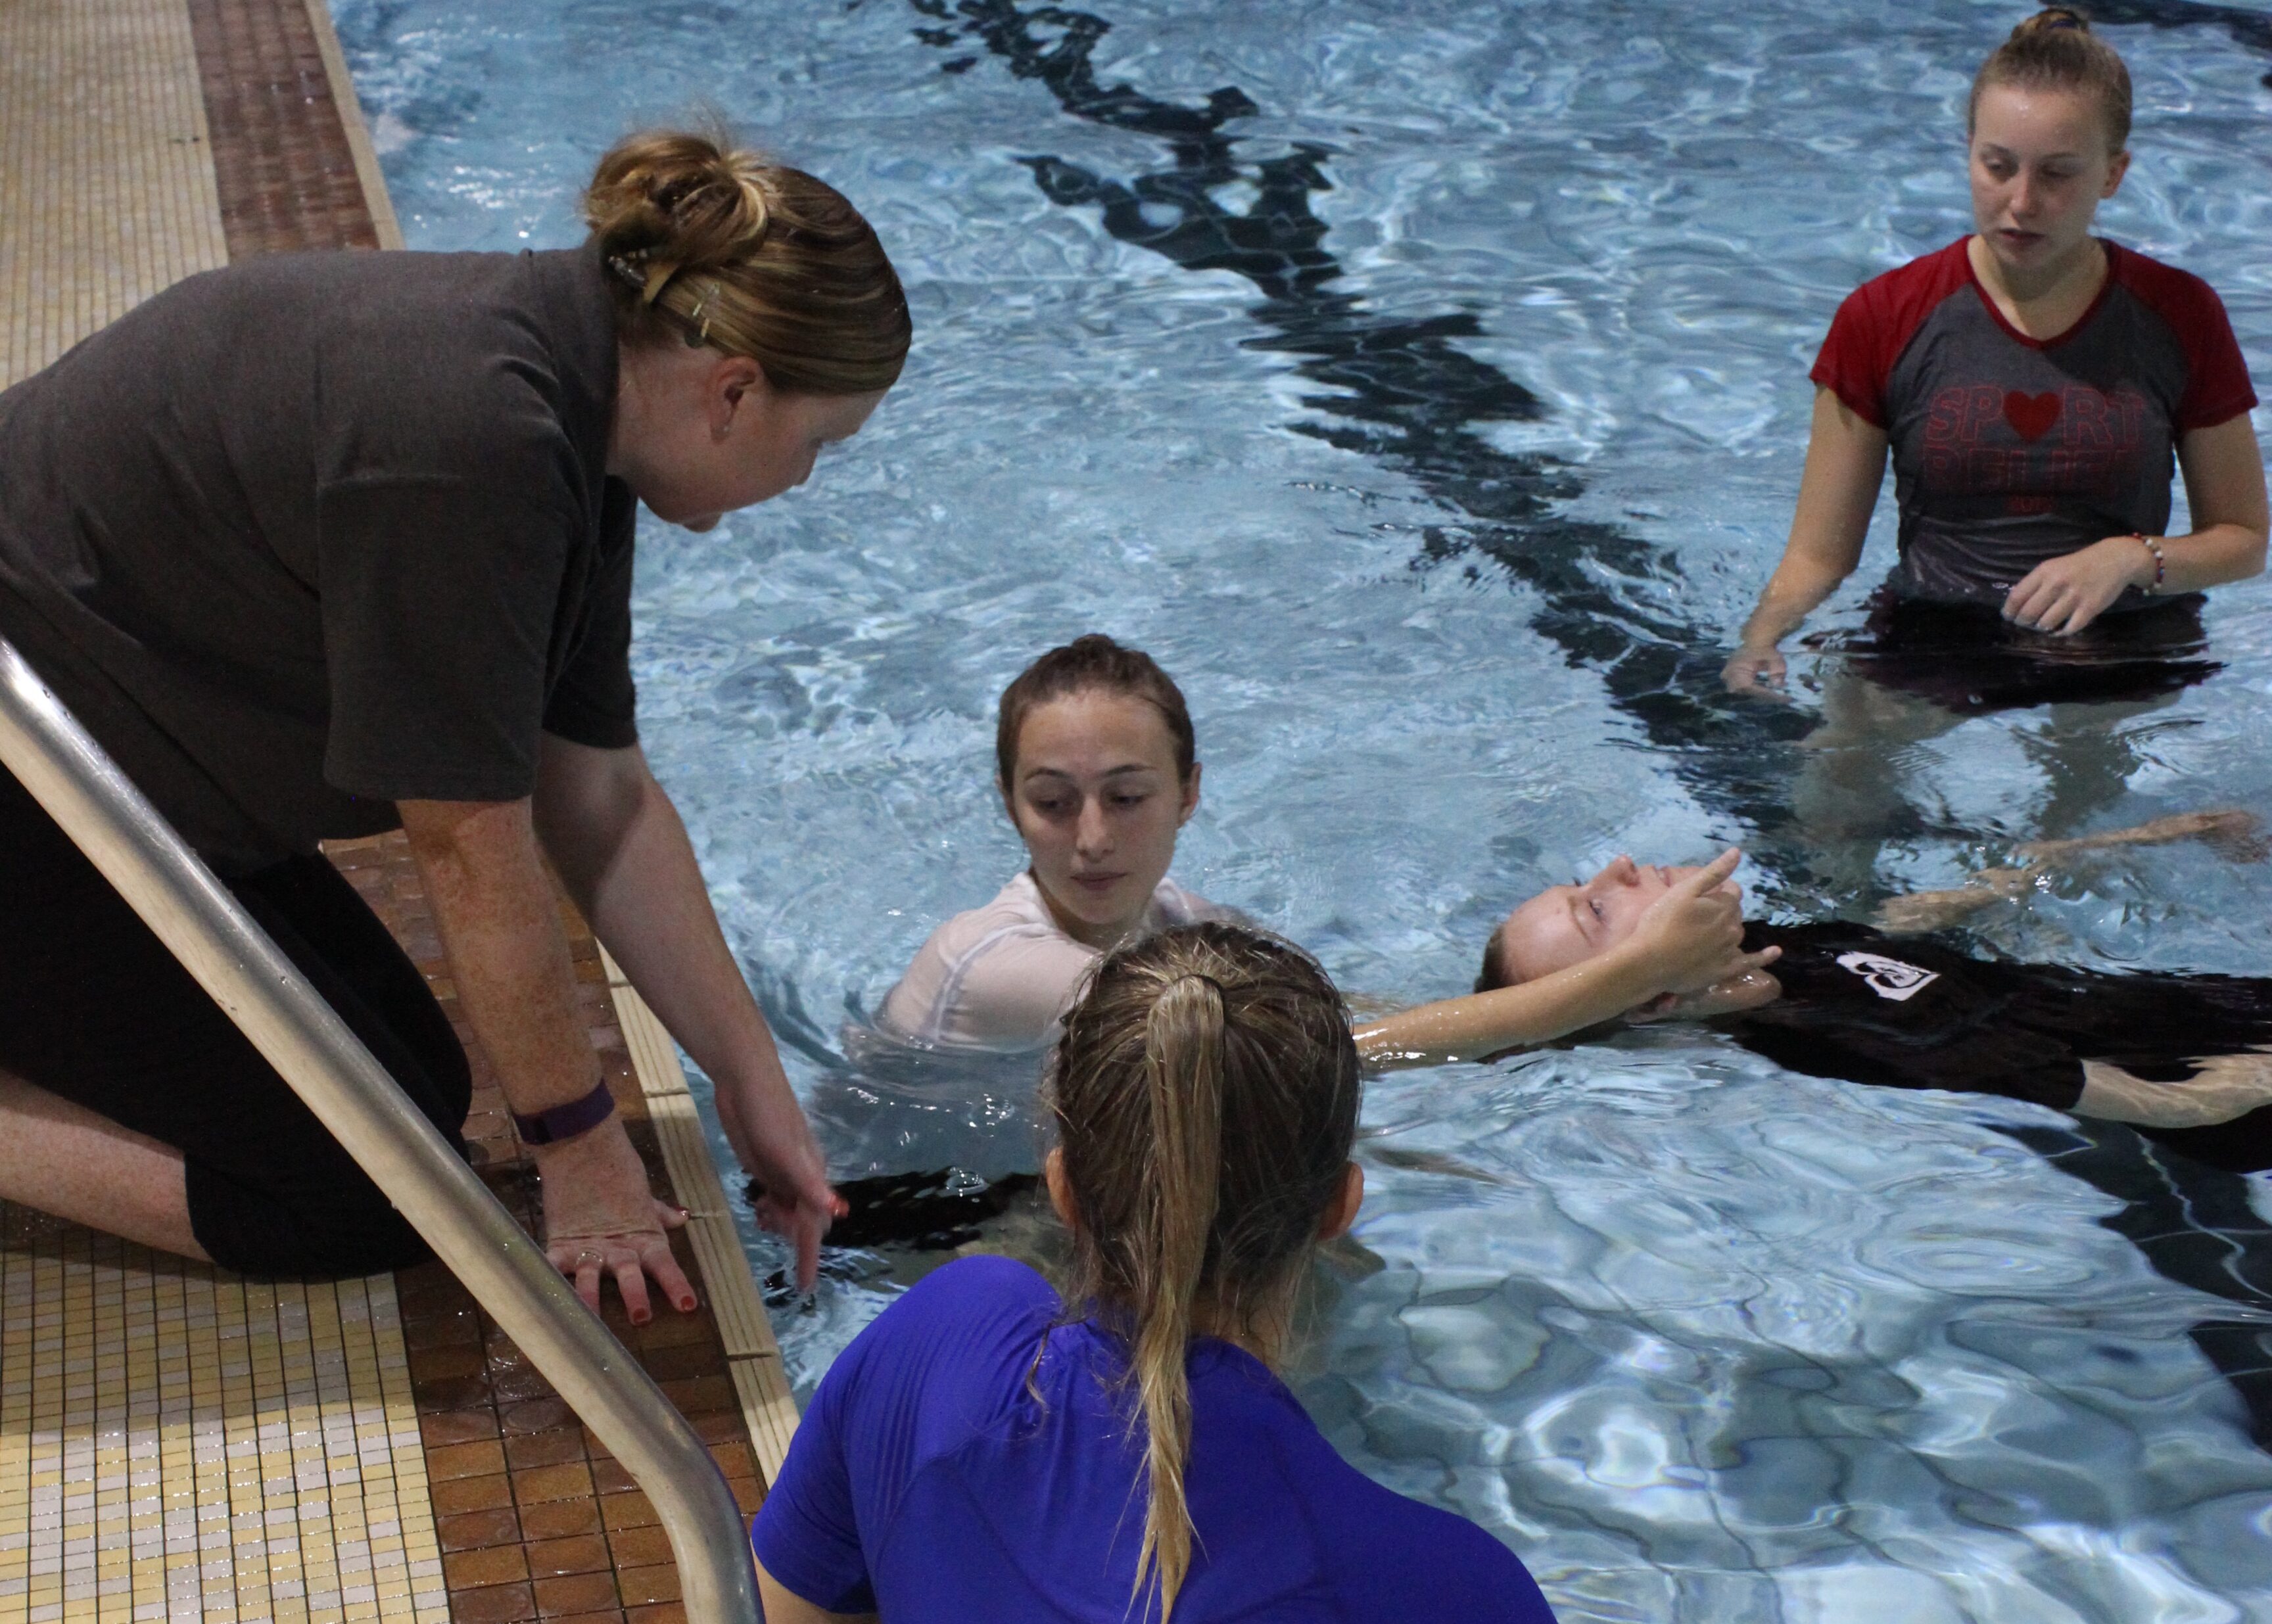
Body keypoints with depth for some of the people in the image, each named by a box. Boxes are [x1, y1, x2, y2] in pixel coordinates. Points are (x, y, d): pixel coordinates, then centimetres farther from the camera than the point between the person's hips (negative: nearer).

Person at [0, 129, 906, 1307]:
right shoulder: (467, 442, -30)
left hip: (129, 756, 10)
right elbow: (473, 849, -23)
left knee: (413, 1081, 11)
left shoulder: (565, 411, 0)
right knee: (364, 1201, -7)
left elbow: (603, 794, 4)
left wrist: (753, 1088, 6)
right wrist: (578, 1145, -10)